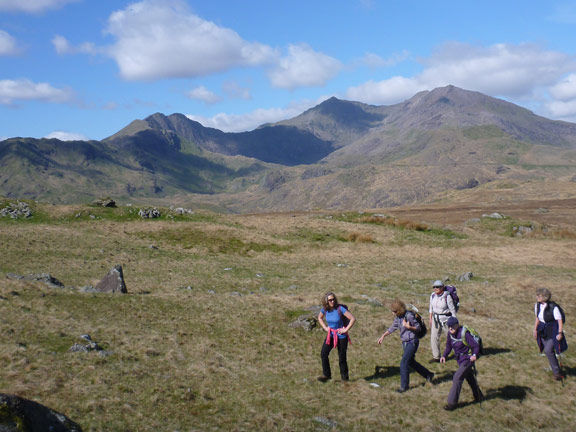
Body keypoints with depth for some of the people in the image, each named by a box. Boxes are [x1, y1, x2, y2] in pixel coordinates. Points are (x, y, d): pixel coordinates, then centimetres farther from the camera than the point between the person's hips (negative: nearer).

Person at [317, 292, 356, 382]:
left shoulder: (340, 308, -20)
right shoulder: (325, 309, -5)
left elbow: (353, 319, -21)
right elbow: (320, 318, 17)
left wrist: (346, 330, -18)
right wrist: (325, 327, 5)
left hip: (341, 336, -4)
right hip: (330, 335, 4)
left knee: (342, 358, 3)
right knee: (323, 353, -10)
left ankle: (345, 377, 22)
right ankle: (326, 375, 2)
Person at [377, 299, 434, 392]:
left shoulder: (409, 316, -21)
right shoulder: (397, 317, 2)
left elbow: (418, 328, -14)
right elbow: (393, 327, 15)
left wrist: (409, 327, -30)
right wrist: (383, 336, 7)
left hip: (412, 342, -9)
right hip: (405, 343, 9)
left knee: (404, 363, -10)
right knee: (411, 362, 19)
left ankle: (404, 385, 1)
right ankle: (428, 375, 38)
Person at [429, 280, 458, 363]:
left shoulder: (447, 296, -21)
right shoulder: (433, 295, -2)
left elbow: (452, 309, -14)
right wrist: (431, 318, 14)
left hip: (446, 318, -6)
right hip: (436, 318, 6)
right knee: (434, 336, 2)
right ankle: (436, 357, 12)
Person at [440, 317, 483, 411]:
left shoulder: (464, 333, -26)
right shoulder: (450, 333, -4)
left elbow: (476, 345, -25)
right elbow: (448, 346, 9)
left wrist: (474, 355, -43)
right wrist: (444, 356, -5)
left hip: (467, 359, -8)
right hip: (460, 359, 8)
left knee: (457, 378, -13)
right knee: (469, 378, 22)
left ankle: (452, 402, -6)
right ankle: (479, 397, 43)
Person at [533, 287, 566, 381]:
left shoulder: (553, 307, -21)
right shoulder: (537, 305, 0)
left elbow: (560, 321, -17)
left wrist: (560, 333, -21)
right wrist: (535, 330, 15)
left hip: (553, 332, -6)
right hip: (543, 332, 6)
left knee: (548, 350, -16)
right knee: (549, 352, 10)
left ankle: (557, 372, -2)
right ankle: (556, 372, 26)